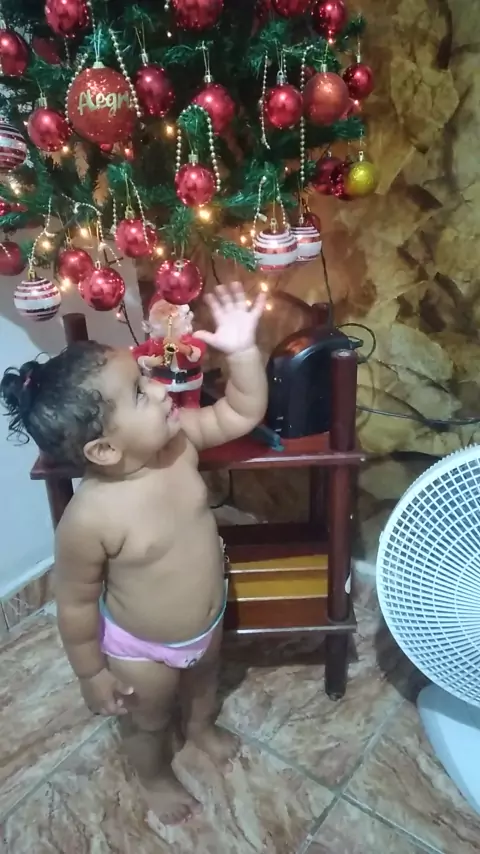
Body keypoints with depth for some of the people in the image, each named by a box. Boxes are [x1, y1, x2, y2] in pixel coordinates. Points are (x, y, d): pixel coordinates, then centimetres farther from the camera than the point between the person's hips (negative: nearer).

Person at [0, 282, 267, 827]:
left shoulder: (177, 441, -25)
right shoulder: (89, 519, -38)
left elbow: (243, 414, -15)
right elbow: (76, 605, -23)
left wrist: (242, 349, -31)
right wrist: (92, 674, -8)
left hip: (208, 621, 5)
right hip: (141, 648, -4)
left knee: (204, 680, 36)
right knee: (148, 722, 28)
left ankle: (201, 728, 71)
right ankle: (156, 779, 63)